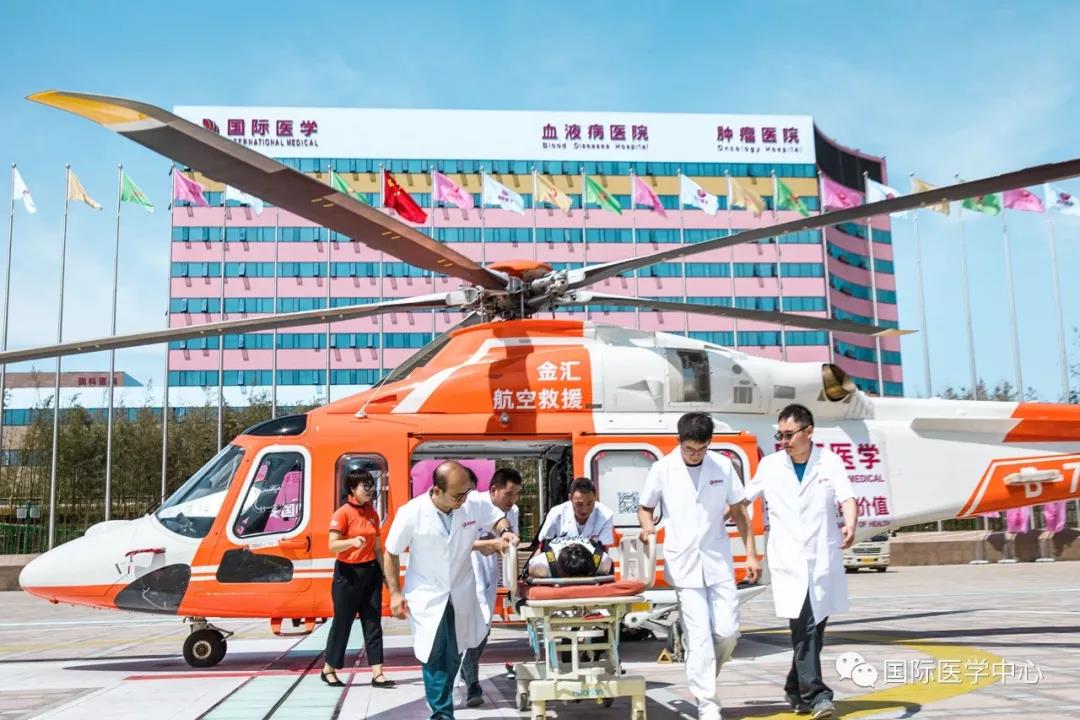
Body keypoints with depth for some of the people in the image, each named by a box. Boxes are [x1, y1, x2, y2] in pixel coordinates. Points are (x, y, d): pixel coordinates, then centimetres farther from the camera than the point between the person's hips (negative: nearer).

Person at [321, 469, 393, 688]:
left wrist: (386, 572, 10)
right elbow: (332, 545, -18)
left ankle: (377, 673, 4)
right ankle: (328, 670, 21)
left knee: (373, 622, 3)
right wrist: (352, 541, -36)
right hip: (348, 573, -6)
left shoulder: (372, 513, 8)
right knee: (342, 622, 4)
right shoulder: (343, 513, -11)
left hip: (371, 571, 6)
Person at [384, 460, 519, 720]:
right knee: (434, 656, -6)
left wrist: (505, 531, -17)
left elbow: (497, 517, 6)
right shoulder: (411, 513, -22)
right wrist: (395, 593, -7)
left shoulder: (474, 504, -16)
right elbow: (392, 553, -7)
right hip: (426, 596, -3)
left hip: (461, 594, 3)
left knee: (453, 655, 16)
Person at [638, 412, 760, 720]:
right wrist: (647, 526, -14)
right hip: (684, 565, -2)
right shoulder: (662, 469, -4)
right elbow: (645, 507, 8)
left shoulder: (723, 466, 1)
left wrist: (751, 554, 5)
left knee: (727, 633, 1)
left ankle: (701, 679, 28)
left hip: (718, 563, 2)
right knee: (699, 637, -5)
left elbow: (739, 510, 8)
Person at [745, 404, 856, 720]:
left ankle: (796, 689, 29)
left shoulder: (830, 462, 0)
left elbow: (847, 498, -12)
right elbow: (743, 498, 15)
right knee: (803, 627, -14)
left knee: (814, 628, 11)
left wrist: (850, 525, -32)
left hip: (823, 559, 1)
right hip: (788, 560, -1)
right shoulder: (769, 465, 5)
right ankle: (815, 694, -12)